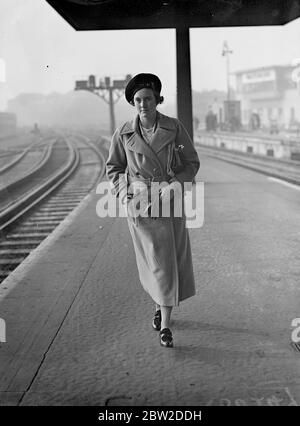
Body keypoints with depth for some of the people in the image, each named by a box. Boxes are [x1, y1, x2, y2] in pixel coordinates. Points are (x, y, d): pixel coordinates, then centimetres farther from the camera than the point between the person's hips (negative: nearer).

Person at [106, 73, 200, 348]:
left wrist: (174, 186, -11)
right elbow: (113, 168, 10)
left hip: (169, 201, 1)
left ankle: (165, 325, 15)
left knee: (172, 260, 2)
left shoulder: (174, 127, -4)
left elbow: (192, 162, 3)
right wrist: (126, 192, -4)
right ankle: (162, 305, 30)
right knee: (156, 261, 1)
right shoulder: (124, 134, -1)